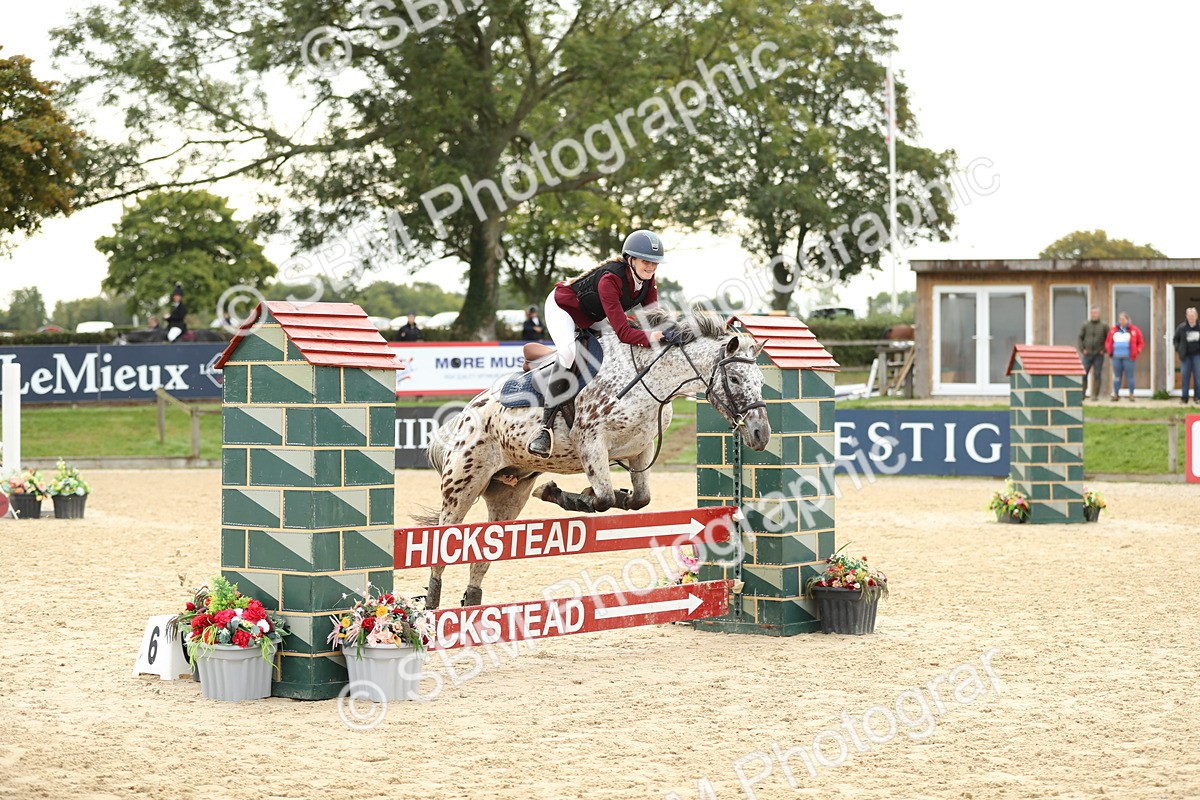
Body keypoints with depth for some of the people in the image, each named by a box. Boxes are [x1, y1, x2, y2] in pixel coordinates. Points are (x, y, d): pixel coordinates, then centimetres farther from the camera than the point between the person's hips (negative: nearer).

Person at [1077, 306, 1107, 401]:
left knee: (1097, 375, 2)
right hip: (1087, 354, 1)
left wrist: (1104, 350, -5)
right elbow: (1080, 337, 8)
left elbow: (1108, 339, 4)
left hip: (1099, 355, -1)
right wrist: (1082, 349, -2)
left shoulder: (1104, 326, 1)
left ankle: (1095, 394, 6)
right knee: (1083, 374, -3)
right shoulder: (1085, 325, 4)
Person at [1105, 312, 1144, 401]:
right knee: (1117, 376, 7)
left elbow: (1141, 342, 6)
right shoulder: (1113, 330, 10)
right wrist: (1109, 351, 4)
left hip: (1129, 358, -3)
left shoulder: (1134, 330, 2)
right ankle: (1116, 394, 13)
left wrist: (1136, 352, -4)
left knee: (1129, 376, 0)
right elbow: (1108, 342, 17)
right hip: (1116, 357, 3)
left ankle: (1131, 395, 6)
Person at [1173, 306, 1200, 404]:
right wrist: (1178, 348, -1)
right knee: (1185, 376, 4)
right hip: (1186, 355, 1)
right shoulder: (1182, 327, -3)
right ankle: (1184, 398, 9)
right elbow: (1176, 339, 10)